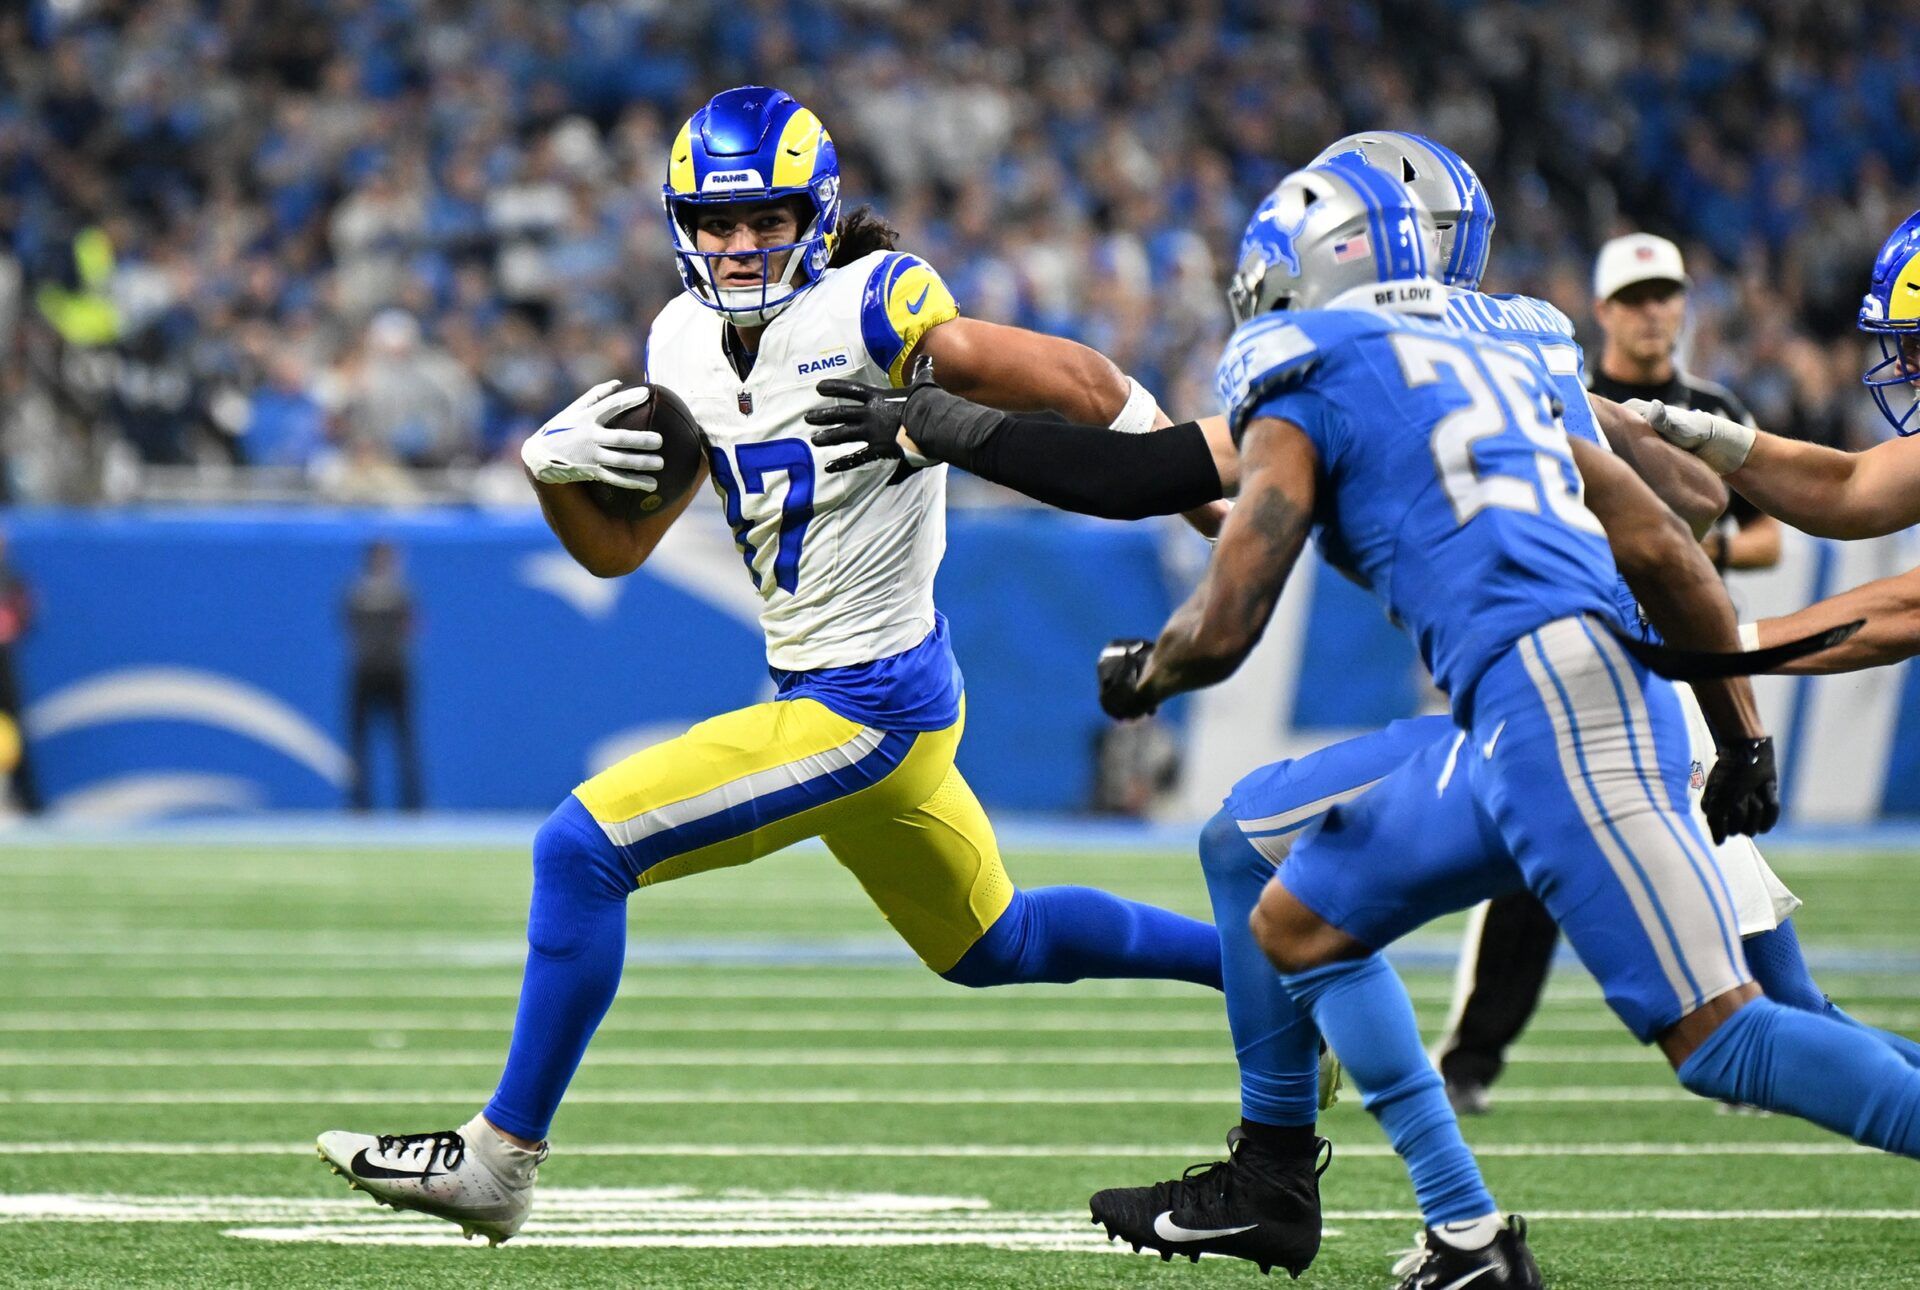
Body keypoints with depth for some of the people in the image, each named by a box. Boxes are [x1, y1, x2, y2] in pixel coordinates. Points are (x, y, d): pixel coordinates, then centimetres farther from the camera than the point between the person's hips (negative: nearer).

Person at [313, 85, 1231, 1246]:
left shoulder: (866, 312, -18)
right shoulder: (688, 345, 6)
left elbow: (1076, 385, -14)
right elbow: (618, 547, 10)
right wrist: (555, 468, -9)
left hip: (865, 706, -9)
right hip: (840, 703, 9)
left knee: (582, 851, -13)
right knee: (992, 947, 27)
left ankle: (501, 1158, -5)